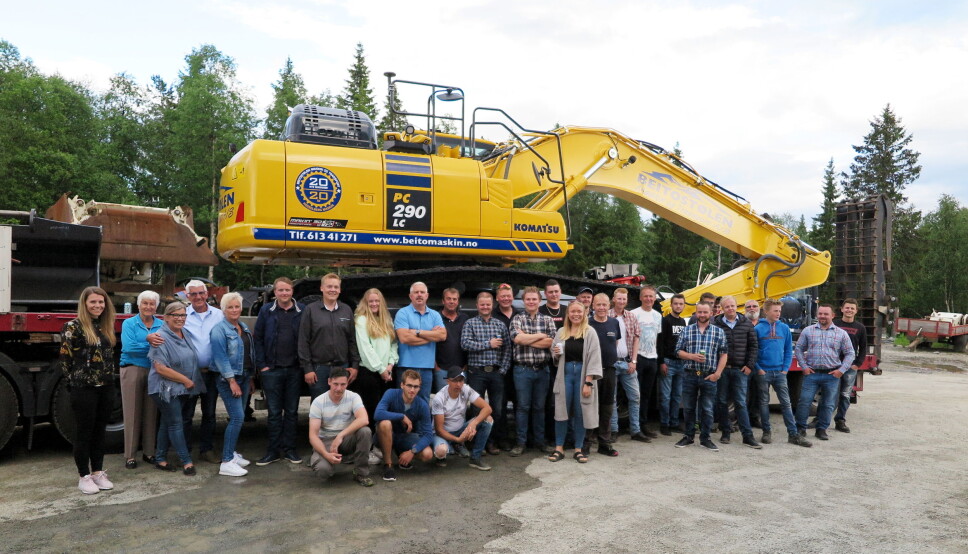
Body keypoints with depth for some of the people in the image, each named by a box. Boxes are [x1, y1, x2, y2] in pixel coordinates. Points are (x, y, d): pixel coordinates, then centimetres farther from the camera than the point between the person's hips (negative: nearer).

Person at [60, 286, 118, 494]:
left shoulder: (106, 326, 11)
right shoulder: (73, 326, -10)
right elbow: (65, 358, -10)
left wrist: (107, 377, 10)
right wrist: (76, 380, -4)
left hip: (106, 387, 6)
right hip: (84, 389, -6)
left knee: (99, 431, 13)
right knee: (84, 432, 3)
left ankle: (98, 472, 23)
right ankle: (84, 477, 13)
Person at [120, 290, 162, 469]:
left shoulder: (162, 325, 10)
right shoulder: (129, 324, 4)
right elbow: (128, 347, -11)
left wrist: (146, 343, -17)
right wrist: (152, 345, -11)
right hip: (133, 370, -2)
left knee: (151, 413, 5)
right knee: (132, 413, 0)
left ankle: (149, 452, 15)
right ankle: (129, 455, 7)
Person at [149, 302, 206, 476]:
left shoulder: (187, 334, 9)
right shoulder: (162, 339, -15)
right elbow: (160, 368, -20)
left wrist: (192, 382, 14)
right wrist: (185, 380, -16)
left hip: (189, 389, 7)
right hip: (168, 388, -7)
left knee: (168, 423, 15)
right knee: (175, 424, -3)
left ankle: (160, 458, 24)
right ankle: (187, 461, 3)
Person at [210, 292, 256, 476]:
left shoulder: (244, 328, 12)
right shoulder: (220, 330, -11)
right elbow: (221, 358, -16)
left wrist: (251, 378, 17)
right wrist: (232, 381, -18)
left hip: (244, 377, 8)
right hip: (228, 379, -8)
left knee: (238, 417, 11)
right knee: (237, 417, -14)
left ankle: (231, 452, 24)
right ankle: (226, 462, -11)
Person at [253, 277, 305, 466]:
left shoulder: (302, 311, 0)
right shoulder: (266, 311, 2)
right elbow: (258, 338, 3)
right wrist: (262, 364, -3)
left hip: (294, 369, 0)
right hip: (272, 370, 0)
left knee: (292, 411, 9)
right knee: (274, 412, 6)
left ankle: (290, 449, 19)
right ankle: (273, 451, 15)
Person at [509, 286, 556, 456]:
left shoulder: (547, 320, 7)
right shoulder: (517, 319, 2)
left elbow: (551, 342, -7)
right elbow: (517, 338, -16)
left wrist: (526, 339, -11)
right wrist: (541, 336, -9)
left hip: (542, 369, 2)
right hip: (522, 369, -2)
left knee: (540, 406, 11)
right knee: (523, 406, 4)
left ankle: (539, 440, 21)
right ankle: (521, 442, 12)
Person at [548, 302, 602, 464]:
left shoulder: (590, 332, -3)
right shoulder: (561, 332, 9)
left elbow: (594, 358, -8)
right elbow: (555, 358, 19)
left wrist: (588, 382, -14)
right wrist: (556, 353, -5)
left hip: (583, 374, -3)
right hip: (565, 373, 3)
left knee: (580, 413, 4)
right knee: (561, 411, 3)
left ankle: (578, 449, 16)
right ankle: (559, 448, 13)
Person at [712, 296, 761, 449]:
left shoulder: (746, 324, 5)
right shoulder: (715, 324, -2)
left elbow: (753, 346, 8)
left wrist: (750, 365, 0)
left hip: (740, 369, 0)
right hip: (721, 369, 0)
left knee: (741, 403, 0)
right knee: (722, 402, 7)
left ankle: (747, 436, 3)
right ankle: (725, 433, 18)